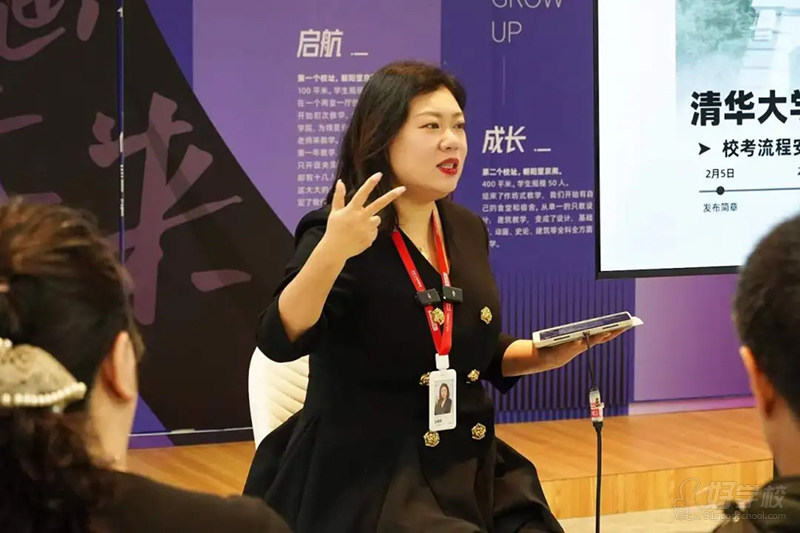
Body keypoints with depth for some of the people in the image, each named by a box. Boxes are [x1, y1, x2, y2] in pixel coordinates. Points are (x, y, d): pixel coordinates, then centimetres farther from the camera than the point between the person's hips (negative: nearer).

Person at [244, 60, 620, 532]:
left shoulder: (468, 231, 9)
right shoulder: (337, 235, -11)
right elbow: (281, 340, -26)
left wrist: (545, 353, 4)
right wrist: (332, 251, -39)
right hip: (369, 480, -7)